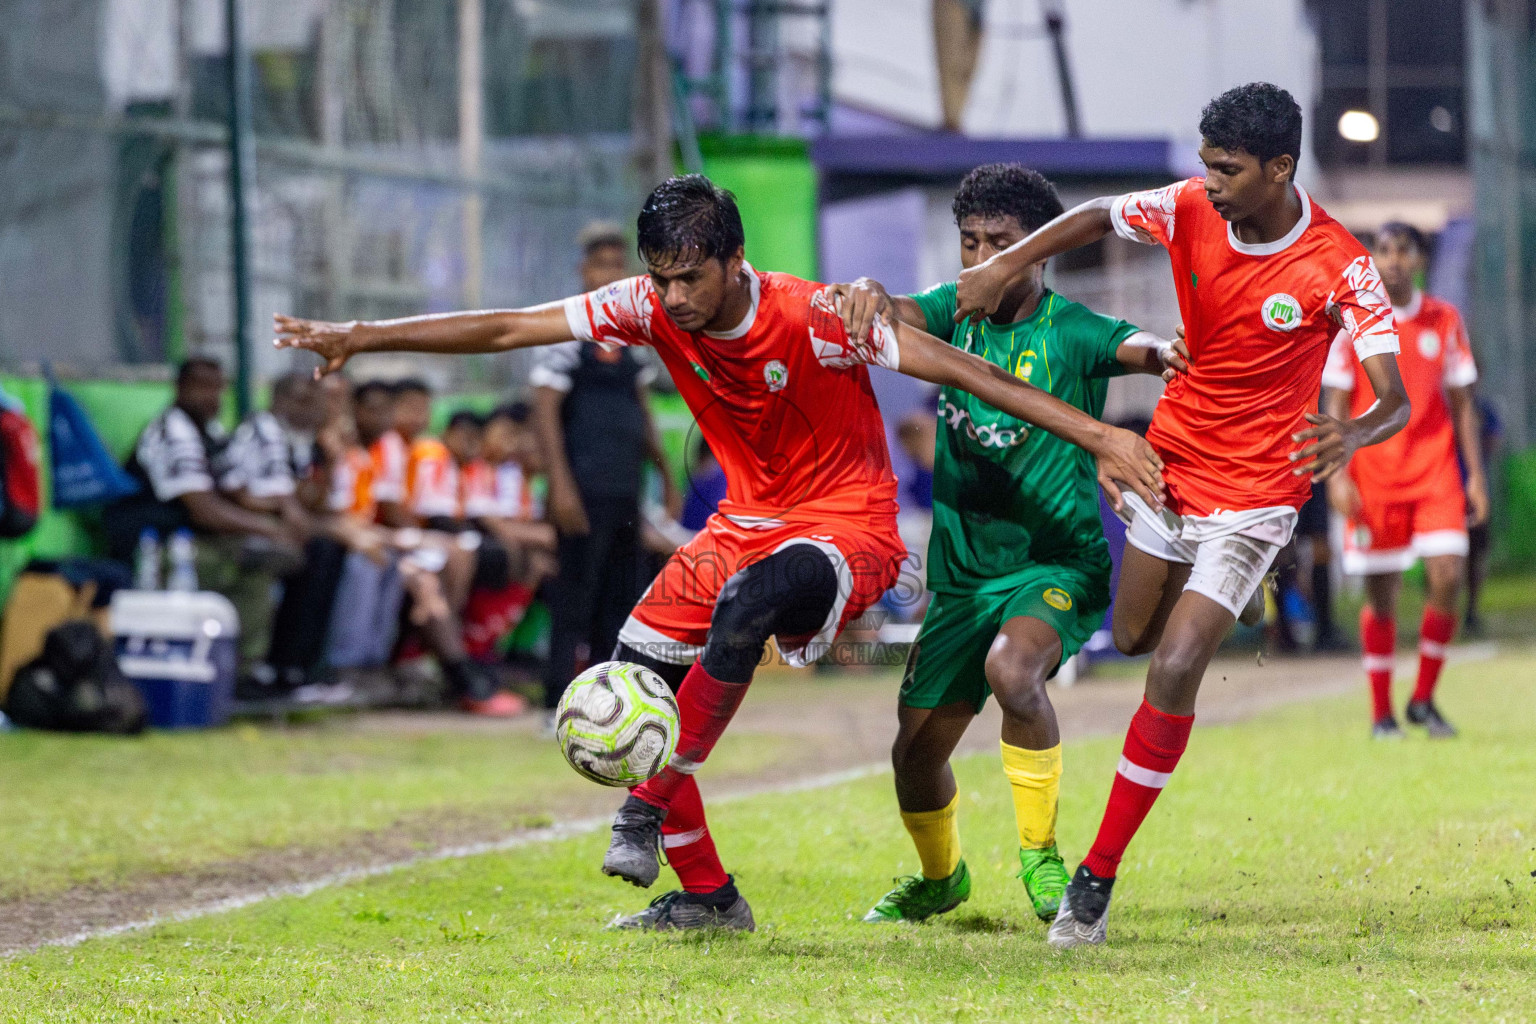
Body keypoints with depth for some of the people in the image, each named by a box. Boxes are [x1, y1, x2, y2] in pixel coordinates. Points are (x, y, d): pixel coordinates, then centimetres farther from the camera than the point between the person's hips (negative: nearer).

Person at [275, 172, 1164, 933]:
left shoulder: (812, 318, -23)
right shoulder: (651, 307, -9)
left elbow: (961, 370, -21)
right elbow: (506, 330, -7)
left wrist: (1099, 437, -24)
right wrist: (364, 337, -11)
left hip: (849, 529, -7)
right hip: (747, 522, 7)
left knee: (743, 608, -36)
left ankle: (650, 804, -19)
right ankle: (705, 893, 8)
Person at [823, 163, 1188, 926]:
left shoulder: (1069, 331, -10)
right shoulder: (957, 312, 2)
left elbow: (1125, 346, -28)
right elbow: (900, 315, -16)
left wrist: (1157, 352, -53)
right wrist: (866, 294, -40)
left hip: (1057, 562, -5)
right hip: (963, 569, 5)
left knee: (1011, 669, -35)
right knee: (917, 748, 8)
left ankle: (1040, 854, -15)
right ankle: (940, 876, 39)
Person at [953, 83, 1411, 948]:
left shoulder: (1338, 268, -22)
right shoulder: (1193, 210, -10)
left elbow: (1396, 400, -24)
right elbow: (1099, 218, 6)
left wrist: (1354, 435, -48)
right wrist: (1007, 265, -12)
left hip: (1253, 492, -6)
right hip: (1172, 455, 6)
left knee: (1175, 669, -16)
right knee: (1135, 637, 19)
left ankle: (1098, 877, -10)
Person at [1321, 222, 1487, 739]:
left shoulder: (1445, 321, 6)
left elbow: (1462, 404, 10)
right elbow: (1335, 404, 1)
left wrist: (1476, 476, 5)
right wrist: (1337, 475, -9)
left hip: (1435, 471, 1)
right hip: (1373, 475, -1)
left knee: (1447, 577, -12)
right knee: (1381, 593, 1)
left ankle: (1423, 700, 5)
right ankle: (1381, 713, 13)